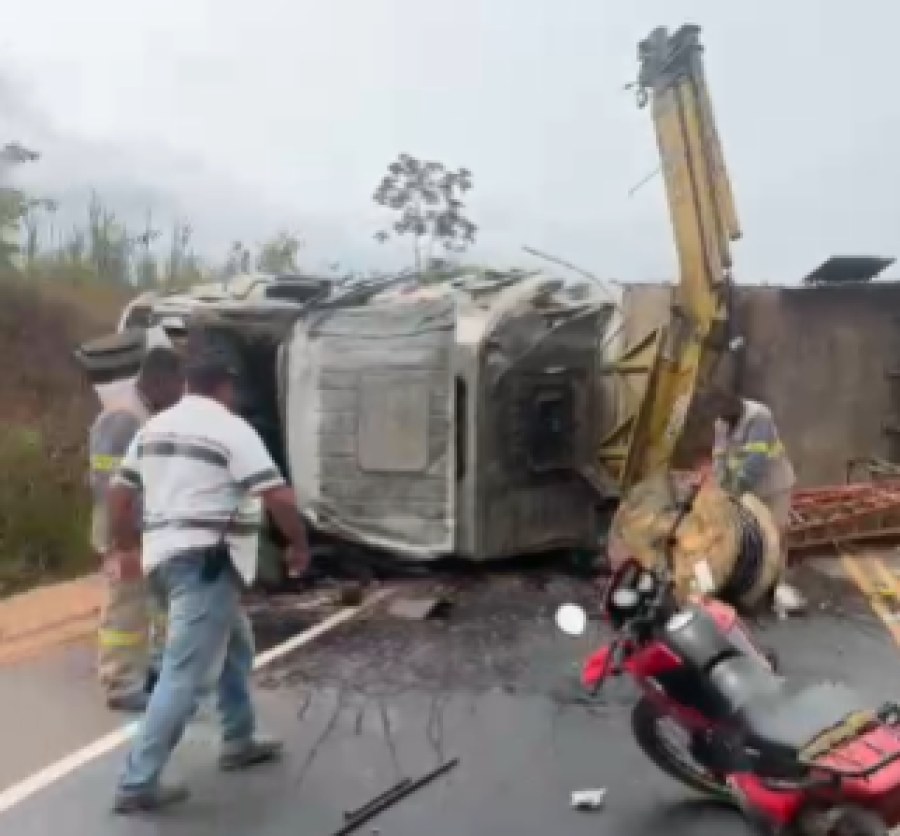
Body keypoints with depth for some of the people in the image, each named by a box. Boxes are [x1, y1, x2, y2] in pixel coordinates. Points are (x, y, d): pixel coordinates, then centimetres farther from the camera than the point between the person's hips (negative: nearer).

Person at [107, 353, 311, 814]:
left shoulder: (154, 427, 14)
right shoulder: (232, 430, -9)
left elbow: (119, 493, 17)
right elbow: (279, 497, -15)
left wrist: (127, 545, 28)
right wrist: (299, 544, 0)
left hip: (164, 558, 9)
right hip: (204, 563, -9)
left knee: (234, 644, 24)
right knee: (186, 676, -4)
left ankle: (239, 742, 33)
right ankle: (137, 783, 0)